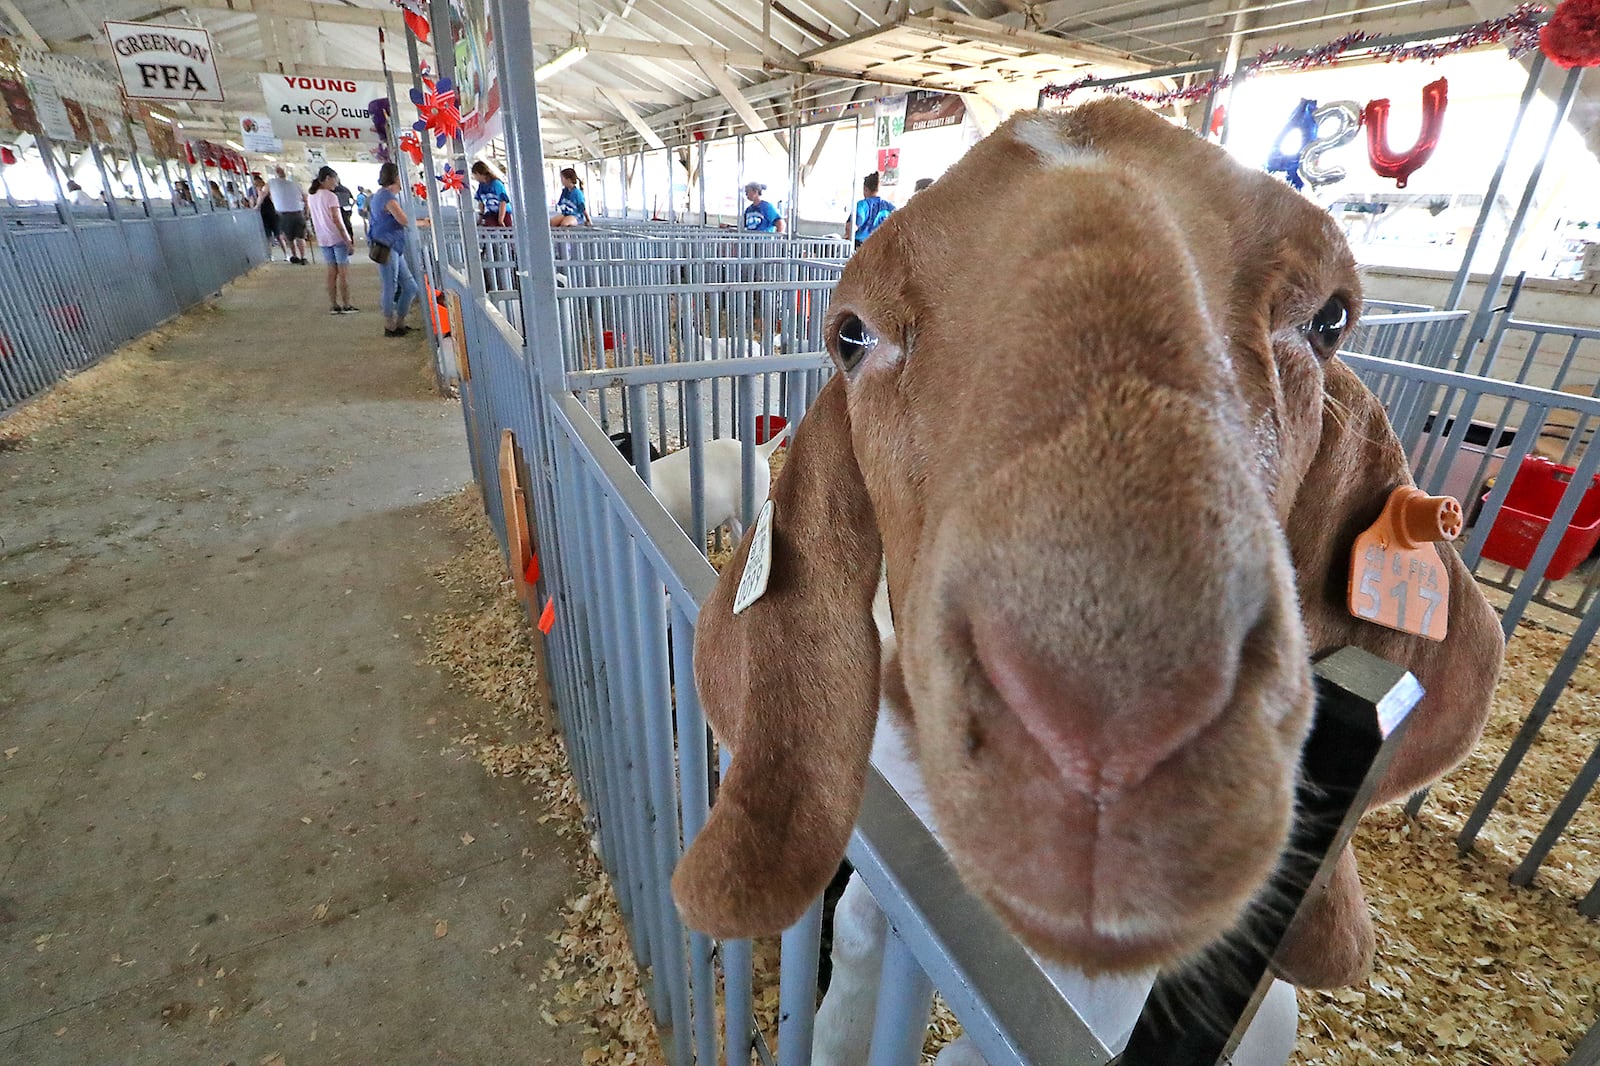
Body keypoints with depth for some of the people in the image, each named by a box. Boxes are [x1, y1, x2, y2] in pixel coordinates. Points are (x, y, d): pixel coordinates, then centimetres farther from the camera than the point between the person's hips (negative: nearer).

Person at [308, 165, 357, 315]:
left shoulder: (311, 196, 10)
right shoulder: (330, 196, -12)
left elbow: (314, 220, 12)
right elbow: (336, 220, -17)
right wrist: (348, 241, -16)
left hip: (323, 239, 7)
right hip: (337, 238, -7)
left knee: (332, 272, 10)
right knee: (344, 272, -1)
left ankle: (334, 305, 10)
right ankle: (346, 306, 0)